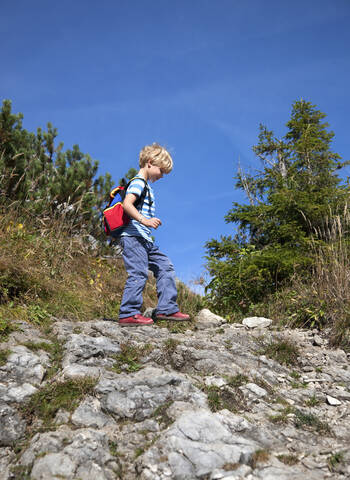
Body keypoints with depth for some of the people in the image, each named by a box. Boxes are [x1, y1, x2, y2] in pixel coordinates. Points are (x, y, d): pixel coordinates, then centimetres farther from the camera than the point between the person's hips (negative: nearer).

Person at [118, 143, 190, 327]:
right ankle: (128, 314, -7)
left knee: (165, 266, 10)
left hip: (144, 239, 11)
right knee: (138, 273, -13)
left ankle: (167, 309, 11)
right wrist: (144, 220, -31)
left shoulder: (146, 185, 23)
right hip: (133, 236, -11)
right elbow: (127, 204, -23)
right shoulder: (139, 182, -7)